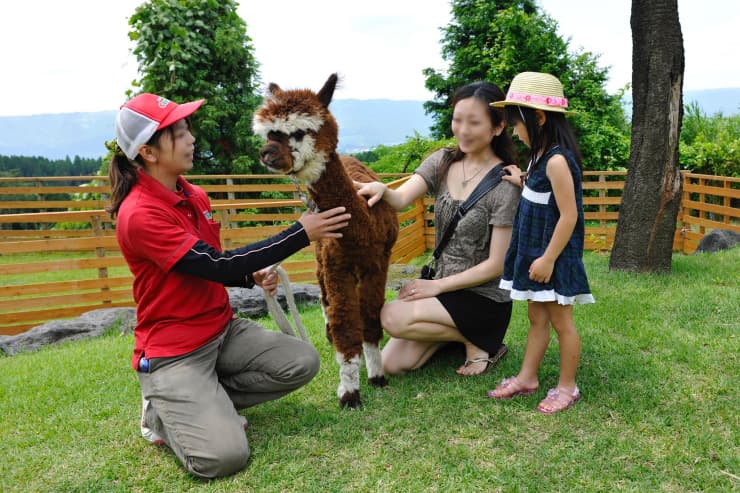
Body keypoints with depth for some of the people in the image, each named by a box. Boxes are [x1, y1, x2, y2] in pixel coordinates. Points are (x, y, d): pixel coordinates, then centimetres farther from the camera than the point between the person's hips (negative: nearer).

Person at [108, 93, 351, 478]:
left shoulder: (193, 196, 6)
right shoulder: (139, 214, -21)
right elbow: (216, 265, -25)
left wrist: (253, 276, -6)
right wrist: (301, 233, -23)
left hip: (223, 330, 8)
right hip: (173, 350, -8)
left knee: (302, 362, -6)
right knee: (224, 455, -21)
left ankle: (206, 402, 6)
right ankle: (163, 411, 9)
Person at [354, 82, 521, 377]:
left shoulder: (505, 184, -17)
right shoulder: (442, 162, 0)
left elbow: (496, 265, -16)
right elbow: (400, 199, -16)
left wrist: (437, 285, -16)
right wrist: (381, 189, -38)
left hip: (484, 299, -6)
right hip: (445, 288, 6)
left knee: (392, 317, -23)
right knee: (391, 364, -2)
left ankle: (478, 341, -3)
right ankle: (455, 332, 21)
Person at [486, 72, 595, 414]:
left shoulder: (557, 160, -21)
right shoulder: (540, 155, 7)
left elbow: (569, 215, -22)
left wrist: (548, 258, -19)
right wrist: (521, 182, 4)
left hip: (553, 255, -9)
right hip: (533, 251, 9)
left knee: (561, 322, 5)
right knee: (536, 319, 17)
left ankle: (567, 387, 20)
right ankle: (526, 378, 27)